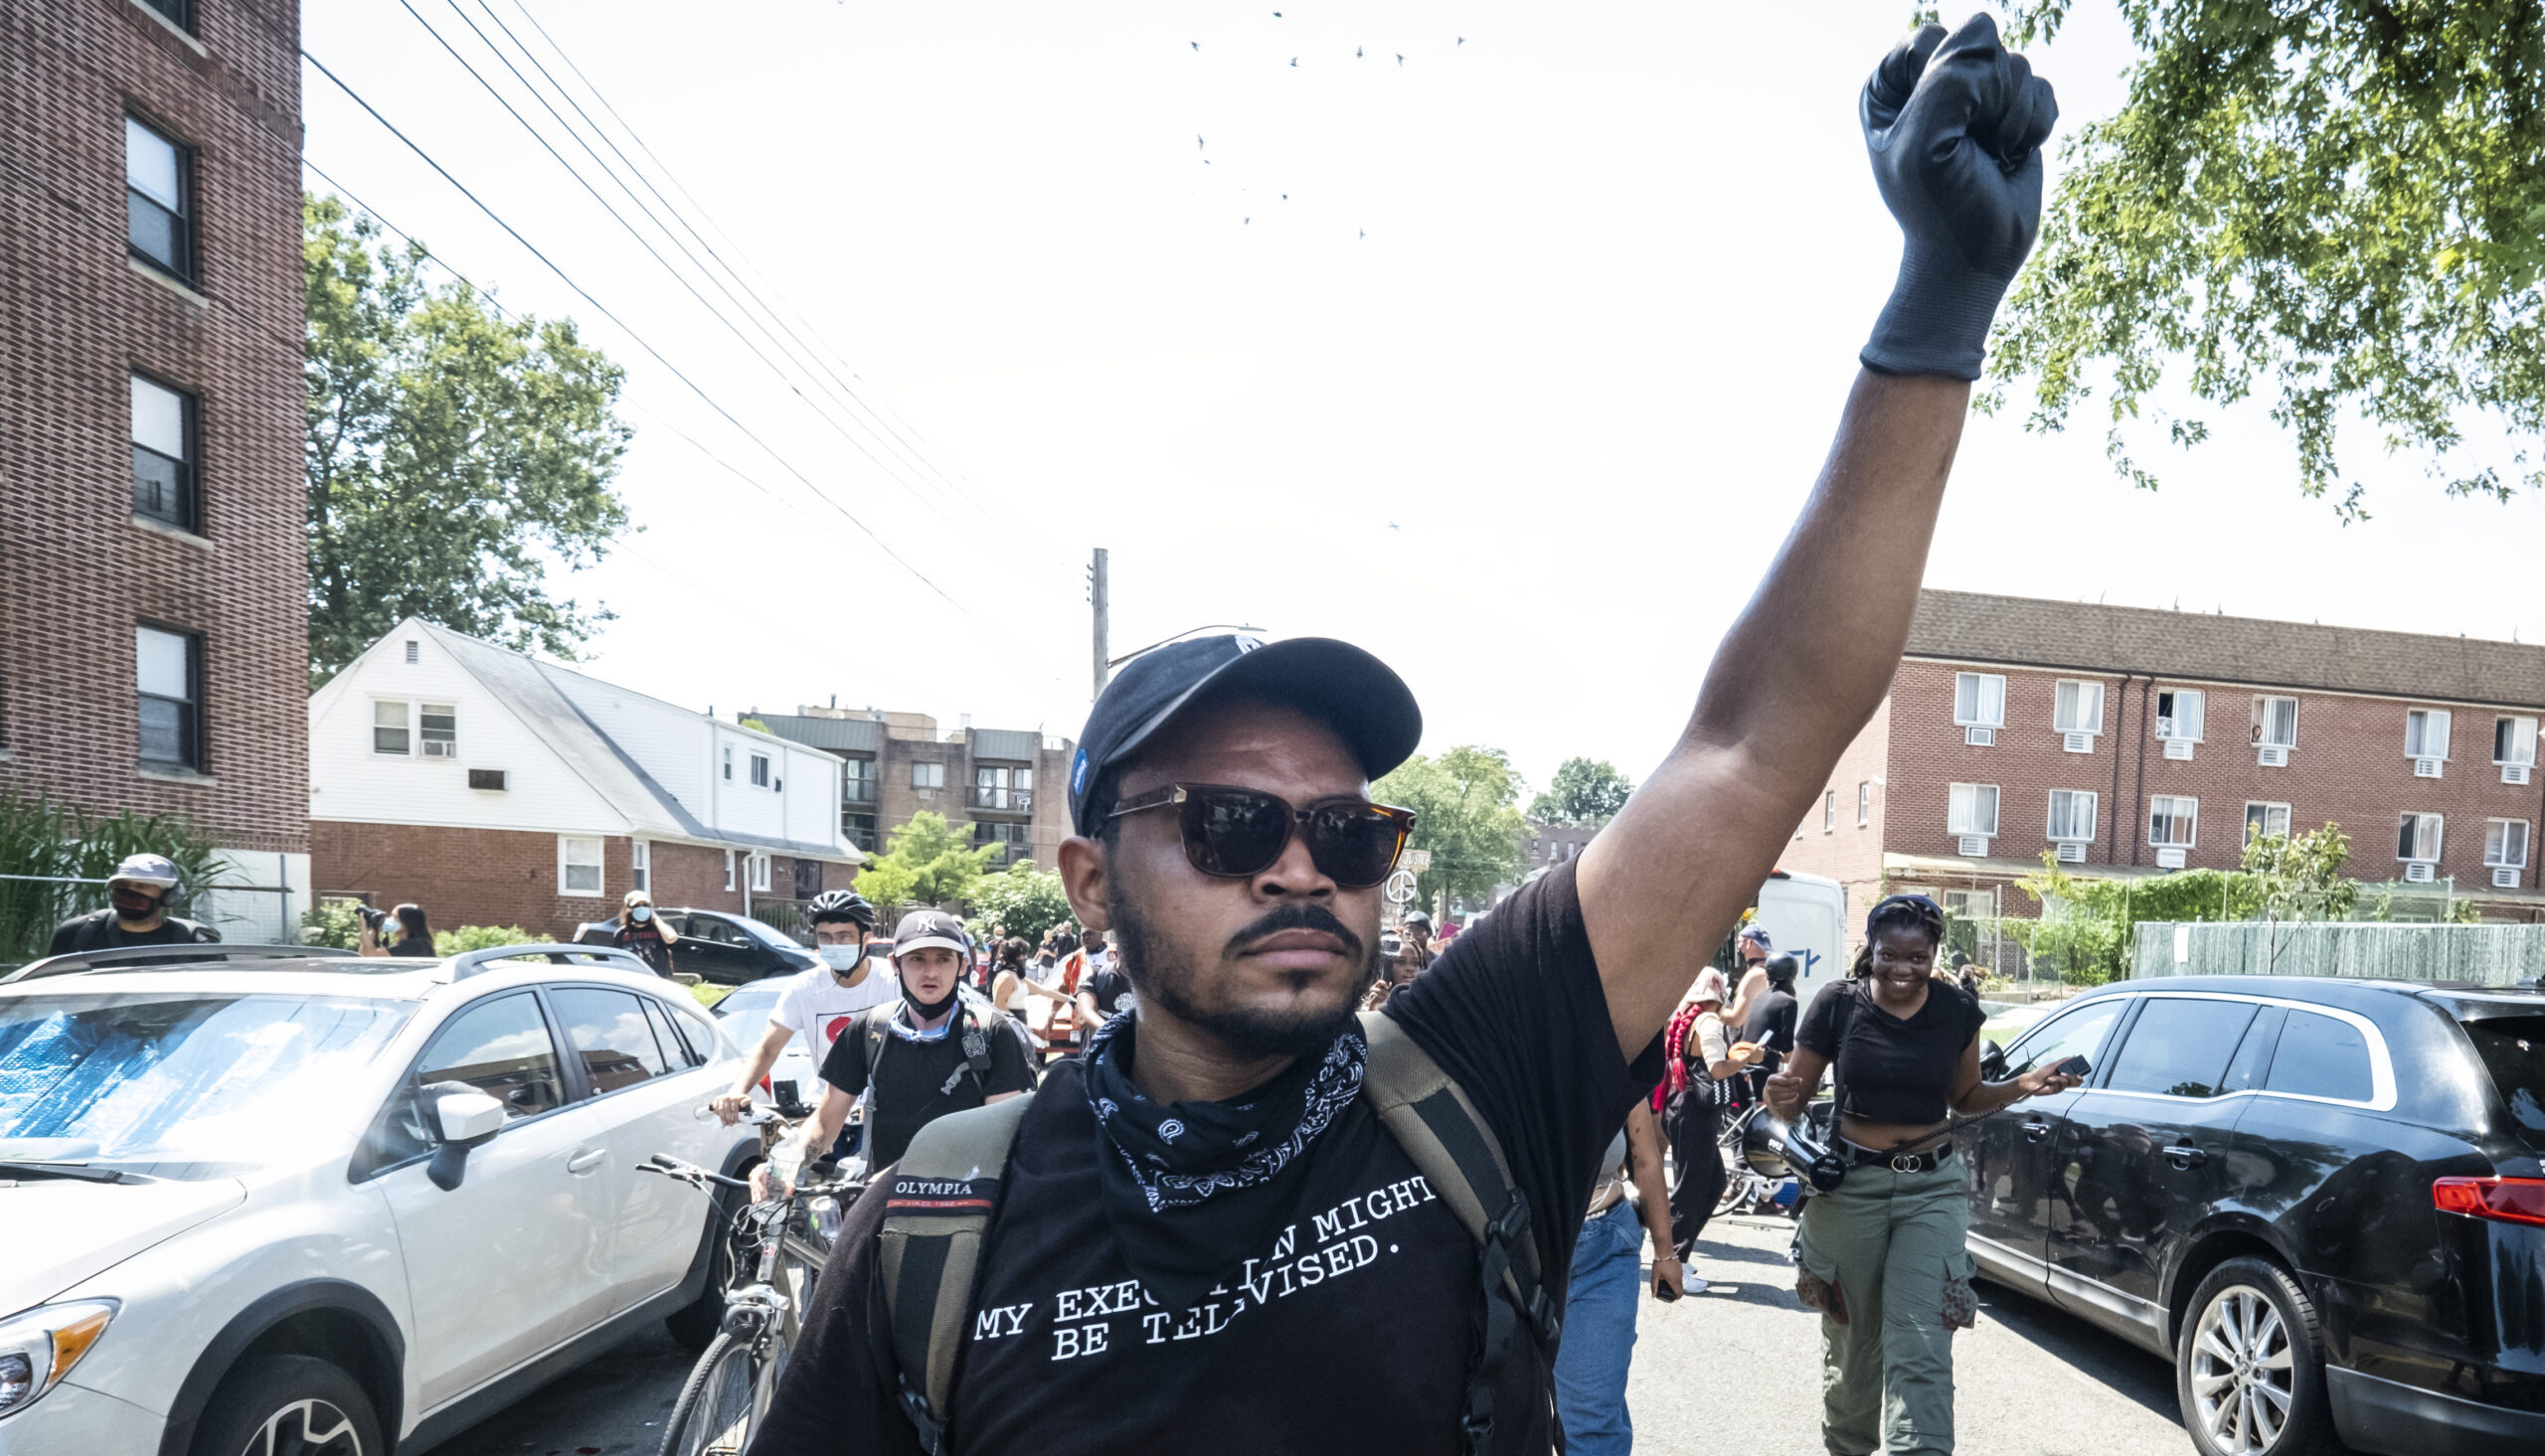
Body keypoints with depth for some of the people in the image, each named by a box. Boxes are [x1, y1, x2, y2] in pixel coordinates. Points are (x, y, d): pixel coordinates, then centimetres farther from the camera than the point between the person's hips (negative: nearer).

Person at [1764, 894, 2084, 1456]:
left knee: (1920, 1347, -9)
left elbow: (1964, 1097, 14)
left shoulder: (1958, 1012, 0)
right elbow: (1794, 1099, -1)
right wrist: (1779, 1098, -24)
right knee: (1853, 1341, 12)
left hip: (1932, 1188, 1)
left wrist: (2023, 1087, -4)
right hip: (1849, 1187, -1)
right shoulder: (1837, 1006, -7)